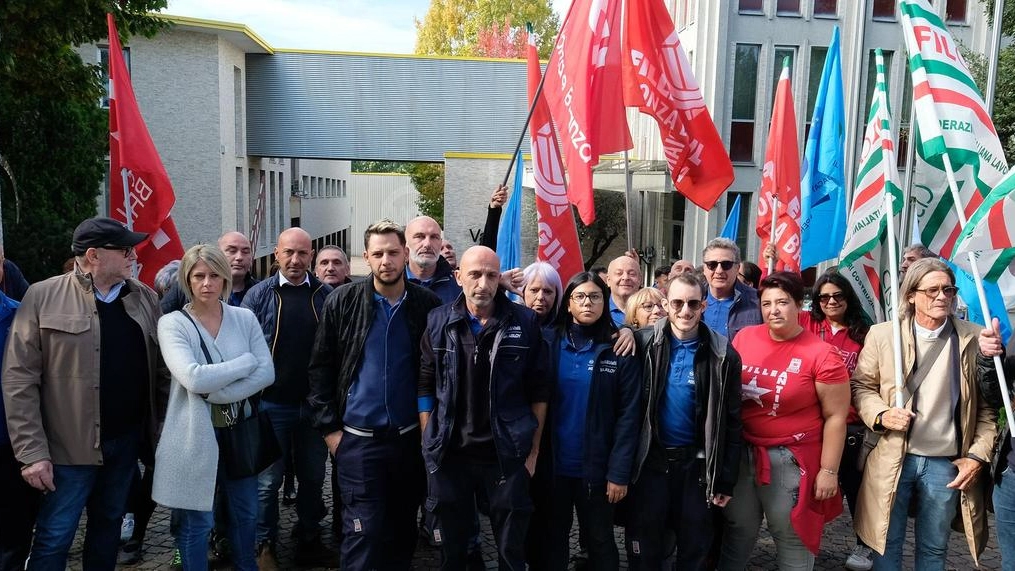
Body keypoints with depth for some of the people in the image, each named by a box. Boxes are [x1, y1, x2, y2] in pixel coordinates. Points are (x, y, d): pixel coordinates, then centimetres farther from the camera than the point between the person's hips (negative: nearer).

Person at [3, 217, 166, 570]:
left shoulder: (145, 297, 4)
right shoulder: (43, 297, -7)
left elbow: (160, 368, 5)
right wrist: (32, 452, -13)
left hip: (127, 440, 4)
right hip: (70, 445, -4)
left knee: (108, 525, 18)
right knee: (53, 539, 4)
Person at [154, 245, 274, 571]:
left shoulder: (245, 318, 2)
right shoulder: (172, 323, -8)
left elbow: (267, 373, -7)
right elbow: (193, 379, -22)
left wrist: (218, 393, -17)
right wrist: (247, 361, -14)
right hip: (196, 435, -3)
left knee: (246, 515, 18)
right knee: (197, 522, 8)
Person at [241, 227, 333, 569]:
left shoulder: (326, 295, 0)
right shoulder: (259, 295, -3)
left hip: (314, 403, 2)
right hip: (272, 403, -2)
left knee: (313, 476, 13)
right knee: (269, 479, 8)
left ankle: (309, 541, 29)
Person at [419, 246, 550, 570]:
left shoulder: (525, 322, -4)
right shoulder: (439, 322, 0)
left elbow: (538, 390, -1)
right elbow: (426, 385, 4)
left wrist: (534, 449, -2)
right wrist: (429, 442, 0)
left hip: (507, 454, -1)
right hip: (450, 454, 2)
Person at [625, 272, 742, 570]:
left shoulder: (723, 355, -7)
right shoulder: (646, 342, -7)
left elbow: (731, 421, -3)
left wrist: (726, 479, -3)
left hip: (696, 464, 0)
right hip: (650, 460, 0)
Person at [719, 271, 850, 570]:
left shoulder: (821, 354, -13)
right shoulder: (744, 337, -1)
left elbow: (835, 416, -9)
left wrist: (828, 470, -9)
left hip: (791, 459, -4)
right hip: (741, 452, 4)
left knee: (792, 537, 12)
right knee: (738, 530, 19)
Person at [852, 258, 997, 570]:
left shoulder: (973, 339, -3)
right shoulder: (882, 334, -4)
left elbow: (988, 404, 1)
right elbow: (862, 385, 4)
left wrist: (978, 455, -5)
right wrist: (881, 415, -15)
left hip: (946, 463, 1)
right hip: (893, 459, 0)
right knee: (887, 544, 13)